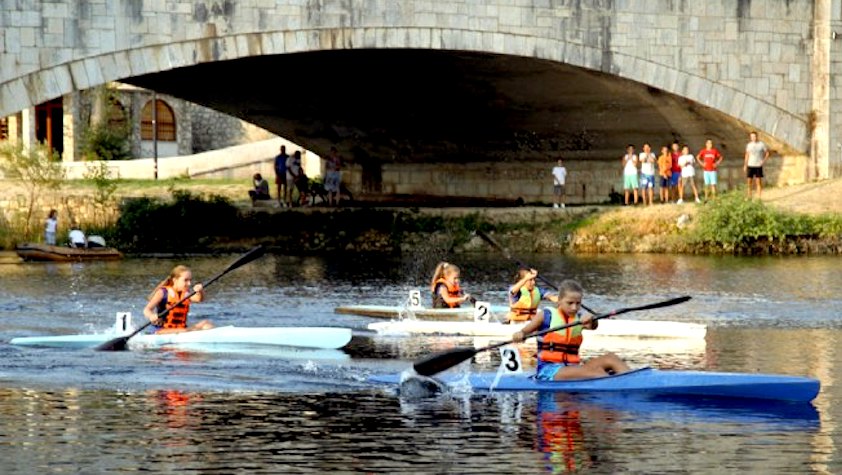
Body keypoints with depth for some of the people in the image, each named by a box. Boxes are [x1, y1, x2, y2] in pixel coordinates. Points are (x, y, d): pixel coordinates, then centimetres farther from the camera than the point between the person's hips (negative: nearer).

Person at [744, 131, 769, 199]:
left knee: (758, 182, -4)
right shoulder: (749, 145, 6)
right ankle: (749, 197, 11)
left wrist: (763, 161, -7)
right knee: (749, 181, 2)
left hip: (758, 166, -3)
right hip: (750, 165, 3)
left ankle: (758, 197, 1)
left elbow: (767, 153, 5)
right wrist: (745, 165, 11)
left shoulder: (761, 144, -3)